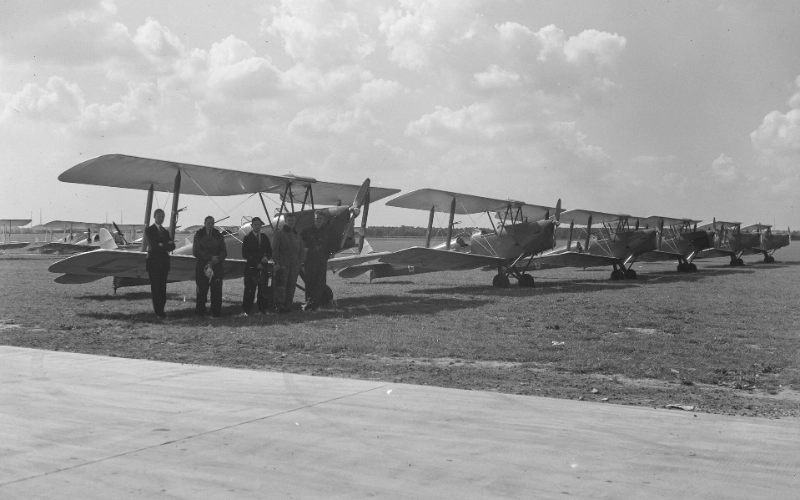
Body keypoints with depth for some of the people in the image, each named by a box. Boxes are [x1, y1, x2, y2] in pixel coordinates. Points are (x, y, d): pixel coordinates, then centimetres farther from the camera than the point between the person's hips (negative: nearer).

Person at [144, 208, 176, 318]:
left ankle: (160, 310, 7)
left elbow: (172, 246, 4)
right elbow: (152, 245, -13)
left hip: (164, 262, 5)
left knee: (163, 287, 3)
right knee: (155, 287, -6)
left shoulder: (165, 231, 18)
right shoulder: (149, 230, 1)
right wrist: (167, 245, -8)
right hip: (153, 261, -5)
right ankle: (158, 311, -6)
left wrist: (162, 245, -12)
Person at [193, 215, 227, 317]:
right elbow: (196, 251, -4)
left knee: (216, 290, -5)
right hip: (202, 266, -1)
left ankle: (216, 312, 0)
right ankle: (200, 312, 8)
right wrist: (210, 257, -12)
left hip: (216, 266, 1)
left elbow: (224, 252, 8)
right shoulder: (198, 235, 5)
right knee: (202, 290, -1)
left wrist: (218, 258, -12)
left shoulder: (218, 236, 11)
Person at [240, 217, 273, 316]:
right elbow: (245, 254, -2)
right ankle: (246, 310, -1)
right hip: (251, 267, -3)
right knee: (249, 290, -6)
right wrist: (256, 263, -9)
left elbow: (269, 251, 17)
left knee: (263, 289, 0)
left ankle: (262, 309, 7)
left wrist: (266, 257, -6)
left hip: (263, 267, 3)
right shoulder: (247, 238, 2)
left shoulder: (264, 238, 14)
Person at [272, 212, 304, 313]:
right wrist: (276, 263, -12)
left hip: (294, 266, 5)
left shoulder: (297, 235, 17)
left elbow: (301, 251, 19)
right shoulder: (279, 233, 0)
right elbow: (275, 249, -5)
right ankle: (279, 305, -9)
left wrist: (300, 263, 9)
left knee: (291, 286, 4)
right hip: (282, 265, -5)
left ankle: (288, 305, 9)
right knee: (281, 285, -9)